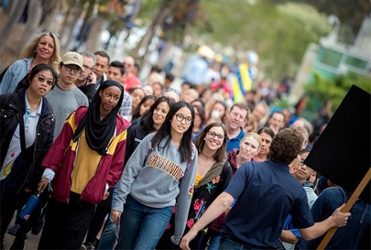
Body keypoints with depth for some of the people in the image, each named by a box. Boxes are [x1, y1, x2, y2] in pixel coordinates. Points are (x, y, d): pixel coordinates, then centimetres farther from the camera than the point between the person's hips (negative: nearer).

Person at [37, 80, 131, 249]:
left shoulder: (121, 127, -1)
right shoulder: (80, 115, 0)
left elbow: (118, 161, 2)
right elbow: (60, 145, -1)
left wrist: (107, 185, -2)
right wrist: (48, 173, -5)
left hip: (90, 192, -1)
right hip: (65, 186, 1)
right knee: (52, 231, 12)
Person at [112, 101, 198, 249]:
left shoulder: (190, 152, 0)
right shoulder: (152, 140, -3)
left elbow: (185, 191, 4)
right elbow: (130, 171, -3)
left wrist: (179, 231, 5)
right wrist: (118, 203, -9)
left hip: (161, 211, 0)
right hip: (134, 203, 0)